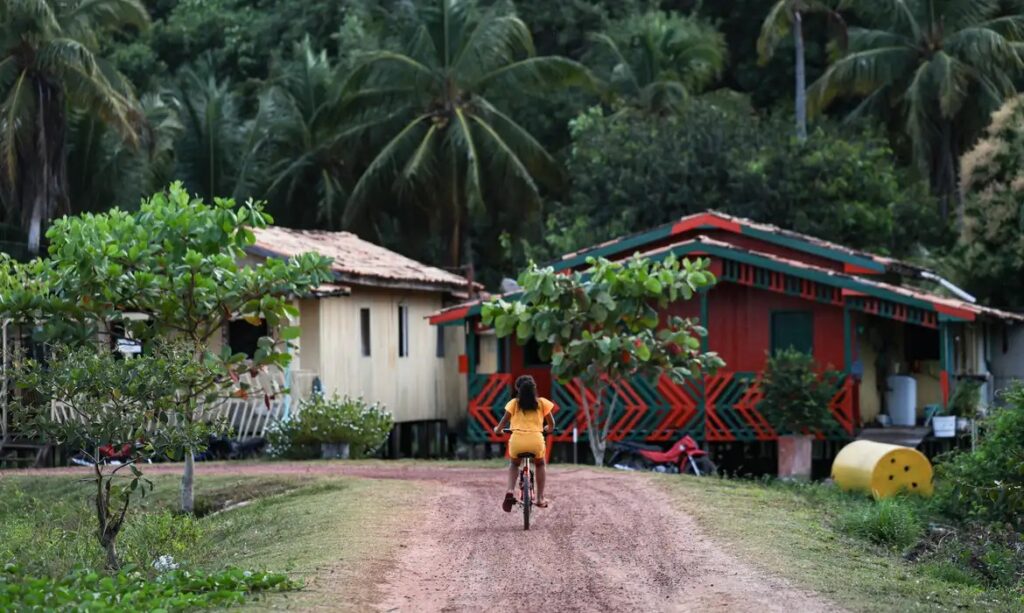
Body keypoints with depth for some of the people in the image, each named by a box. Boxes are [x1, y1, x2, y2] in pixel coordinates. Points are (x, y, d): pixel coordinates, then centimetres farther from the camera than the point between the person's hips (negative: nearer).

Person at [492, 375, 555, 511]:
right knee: (540, 464, 33)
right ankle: (540, 498, 26)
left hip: (517, 440, 0)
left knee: (514, 464, 32)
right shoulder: (542, 403, 10)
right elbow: (551, 425, 14)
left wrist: (498, 429, 26)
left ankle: (510, 491, 8)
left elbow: (504, 421, 4)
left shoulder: (514, 403, 8)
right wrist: (547, 429, 37)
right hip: (536, 440, 0)